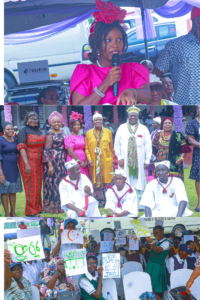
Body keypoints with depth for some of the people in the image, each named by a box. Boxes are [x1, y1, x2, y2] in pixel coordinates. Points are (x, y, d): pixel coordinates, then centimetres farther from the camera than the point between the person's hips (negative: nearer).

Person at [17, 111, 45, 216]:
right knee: (30, 185, -3)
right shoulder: (23, 131, -9)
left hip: (38, 162, 7)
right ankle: (30, 210, 4)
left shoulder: (39, 131, 13)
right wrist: (27, 164, -24)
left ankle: (37, 207, 22)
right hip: (28, 161, -7)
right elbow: (21, 148, -17)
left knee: (38, 185, 12)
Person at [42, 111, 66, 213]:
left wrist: (65, 162, 14)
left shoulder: (62, 133, 14)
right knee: (53, 183, -4)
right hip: (53, 162, -7)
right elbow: (46, 151, -12)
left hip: (62, 162, 7)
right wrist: (50, 165, -18)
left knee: (61, 183, 6)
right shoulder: (49, 135, -7)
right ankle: (51, 206, 2)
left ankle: (59, 205, 12)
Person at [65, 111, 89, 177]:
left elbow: (84, 150, 14)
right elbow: (70, 152, -11)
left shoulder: (81, 137, 16)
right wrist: (80, 162, -12)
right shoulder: (68, 137, -3)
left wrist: (86, 162, -3)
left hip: (83, 162, 6)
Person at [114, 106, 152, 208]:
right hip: (125, 161, 0)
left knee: (139, 184, -1)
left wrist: (147, 160, -2)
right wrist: (119, 157, -1)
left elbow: (148, 145, 5)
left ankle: (139, 205, 3)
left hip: (139, 161, 0)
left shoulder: (144, 129, 7)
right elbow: (117, 144, 8)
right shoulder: (121, 128, 8)